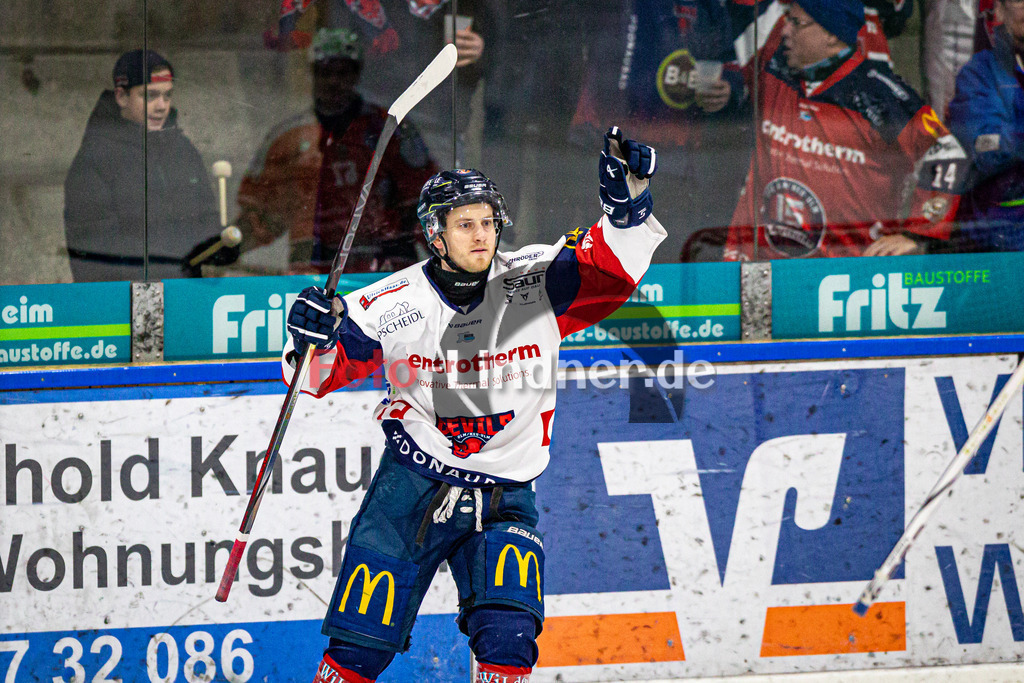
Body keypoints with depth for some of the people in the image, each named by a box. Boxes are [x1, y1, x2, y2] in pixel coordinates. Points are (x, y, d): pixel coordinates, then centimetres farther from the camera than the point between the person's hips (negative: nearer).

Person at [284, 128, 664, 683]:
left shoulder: (534, 284, -8)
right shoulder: (394, 304, -8)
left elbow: (614, 266, -19)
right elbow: (318, 376, 1)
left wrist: (627, 205, -37)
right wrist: (312, 342, -21)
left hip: (504, 500, 0)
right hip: (412, 488, 0)